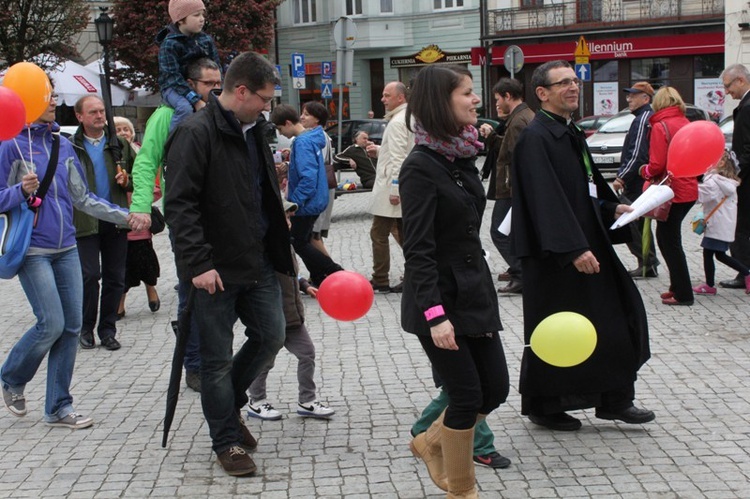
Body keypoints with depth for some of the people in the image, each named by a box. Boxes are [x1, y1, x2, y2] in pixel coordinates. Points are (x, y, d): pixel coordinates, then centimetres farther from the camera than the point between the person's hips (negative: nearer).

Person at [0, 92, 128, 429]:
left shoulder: (62, 144, 11)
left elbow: (83, 198, 14)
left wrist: (124, 215, 8)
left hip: (66, 249, 6)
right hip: (33, 251, -6)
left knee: (71, 326, 3)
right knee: (52, 324, -11)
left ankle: (58, 408, 14)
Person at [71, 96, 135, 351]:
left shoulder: (120, 145, 11)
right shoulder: (70, 147, 0)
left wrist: (128, 181, -4)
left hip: (115, 220, 4)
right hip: (85, 222, -4)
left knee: (115, 277, 6)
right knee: (90, 275, -8)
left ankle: (107, 329, 17)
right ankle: (86, 328, 9)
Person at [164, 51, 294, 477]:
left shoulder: (252, 132, 12)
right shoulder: (196, 134, -14)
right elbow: (180, 204, -19)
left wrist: (282, 246, 18)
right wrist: (198, 264, -23)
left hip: (259, 263, 8)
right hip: (216, 269, -8)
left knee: (270, 337, 11)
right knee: (218, 358, 3)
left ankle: (230, 405, 34)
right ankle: (227, 441, 17)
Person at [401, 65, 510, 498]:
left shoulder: (462, 157, 7)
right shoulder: (421, 166, -16)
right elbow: (418, 250, -20)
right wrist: (435, 315, -25)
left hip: (475, 291, 8)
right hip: (440, 297, -8)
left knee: (495, 388, 10)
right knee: (468, 396, -1)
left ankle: (431, 442, 33)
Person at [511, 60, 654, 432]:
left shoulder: (570, 133, 14)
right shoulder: (536, 138, -16)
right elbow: (546, 199, -24)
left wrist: (612, 209, 7)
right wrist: (574, 249, -28)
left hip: (585, 244, 9)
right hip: (554, 255, -9)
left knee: (615, 317, 10)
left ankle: (613, 400, 20)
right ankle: (543, 406, 18)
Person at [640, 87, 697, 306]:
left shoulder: (660, 127, -14)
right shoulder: (686, 124, 7)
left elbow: (657, 165, -16)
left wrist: (645, 171, 4)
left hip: (672, 191, -7)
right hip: (689, 190, 7)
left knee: (670, 241, 1)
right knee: (667, 236, 18)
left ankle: (683, 294, 4)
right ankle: (678, 286, 23)